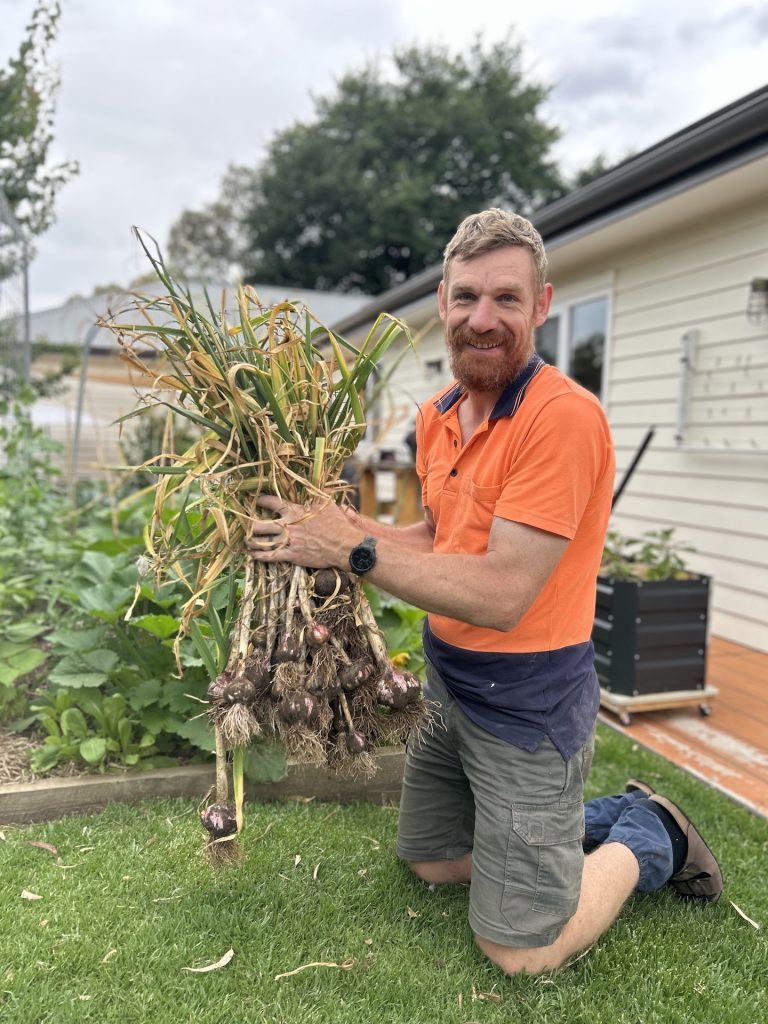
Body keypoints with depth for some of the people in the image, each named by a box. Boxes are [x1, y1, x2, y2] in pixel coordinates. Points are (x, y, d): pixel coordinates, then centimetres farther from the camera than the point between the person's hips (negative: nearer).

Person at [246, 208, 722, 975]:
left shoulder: (565, 416, -24)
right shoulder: (437, 416, 2)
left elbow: (501, 594, -27)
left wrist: (357, 550, -24)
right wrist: (343, 526, -5)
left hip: (528, 703, -8)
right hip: (446, 681, 8)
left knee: (518, 952, 3)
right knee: (429, 862, 25)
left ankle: (646, 837, 27)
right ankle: (599, 813, 37)